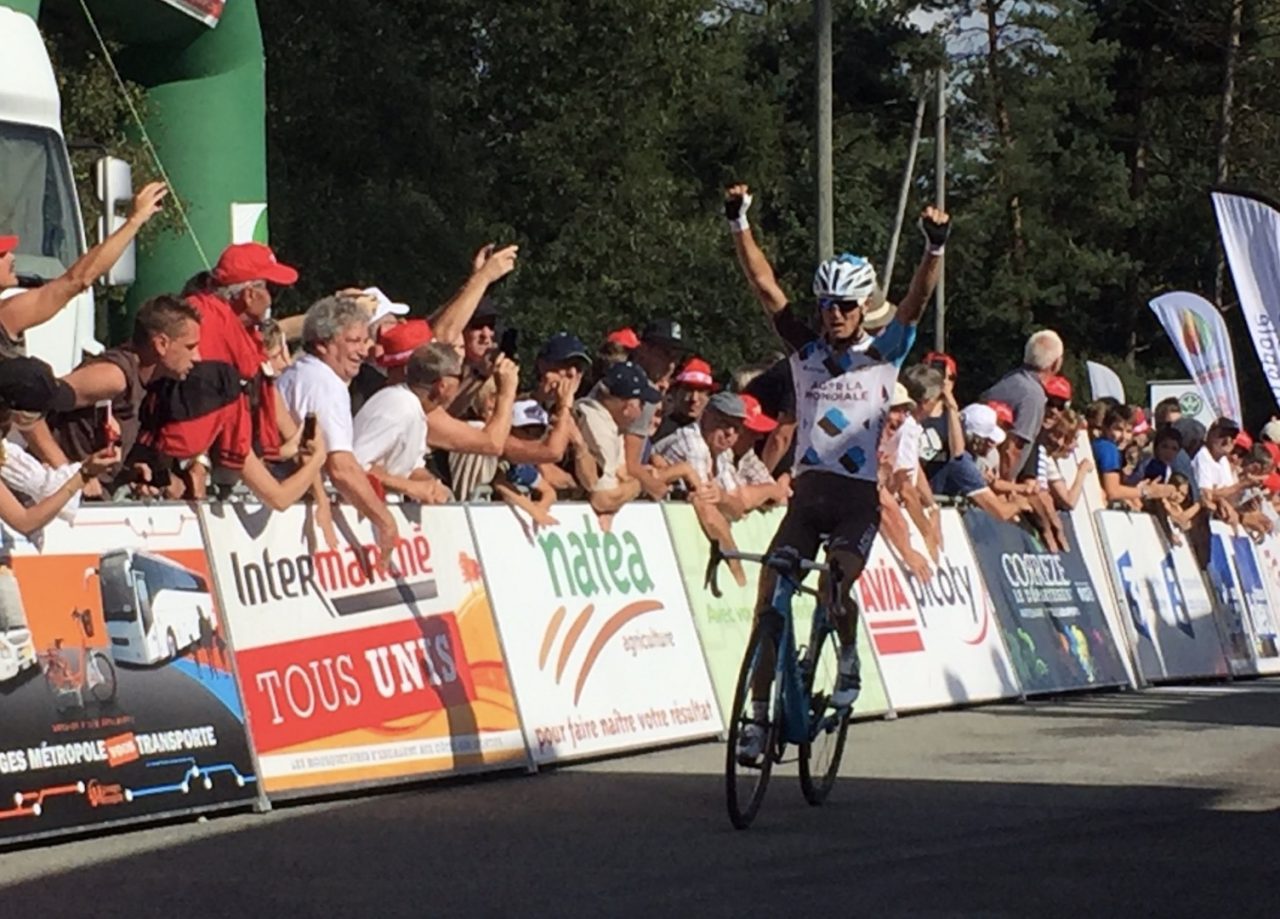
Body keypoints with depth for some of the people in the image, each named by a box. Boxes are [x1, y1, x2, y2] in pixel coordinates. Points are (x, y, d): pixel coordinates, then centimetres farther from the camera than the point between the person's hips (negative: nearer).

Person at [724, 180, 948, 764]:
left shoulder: (883, 356, 2)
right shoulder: (805, 350, 7)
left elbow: (916, 302, -13)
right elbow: (764, 285, 0)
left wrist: (935, 247, -29)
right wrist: (739, 223, -11)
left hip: (858, 496, -3)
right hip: (807, 490, 3)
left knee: (837, 583, -23)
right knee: (769, 597, -8)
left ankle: (849, 662, 10)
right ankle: (759, 714, -2)